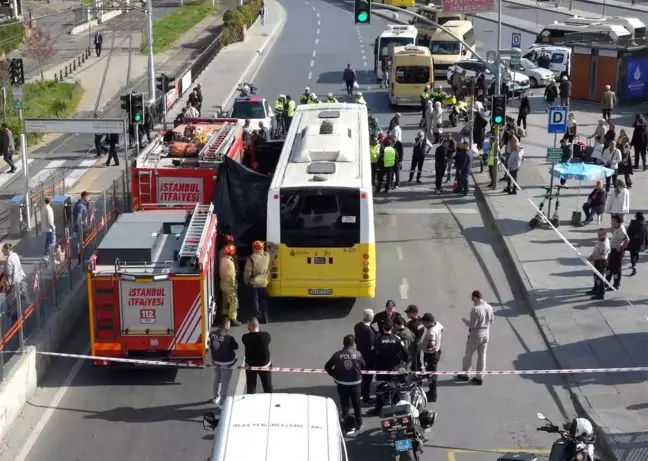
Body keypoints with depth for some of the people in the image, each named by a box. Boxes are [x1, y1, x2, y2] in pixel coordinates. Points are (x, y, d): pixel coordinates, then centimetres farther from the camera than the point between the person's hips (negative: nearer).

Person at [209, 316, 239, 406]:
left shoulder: (212, 333, -11)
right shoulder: (228, 337, -30)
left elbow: (210, 347, 2)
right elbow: (236, 347, -15)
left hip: (216, 361, 6)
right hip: (227, 363, -6)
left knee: (217, 380, 24)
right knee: (225, 383, 10)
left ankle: (216, 398, 38)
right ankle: (223, 400, 21)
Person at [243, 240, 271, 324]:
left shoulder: (251, 258, -16)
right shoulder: (267, 256, -6)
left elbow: (247, 271, -13)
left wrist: (246, 281, 0)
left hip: (254, 283, -4)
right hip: (264, 282, 4)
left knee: (256, 300, 7)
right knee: (264, 301, 14)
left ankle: (258, 317, 6)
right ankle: (264, 318, 17)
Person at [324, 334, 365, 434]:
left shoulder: (337, 355, -11)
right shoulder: (358, 354, -13)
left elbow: (327, 366, -3)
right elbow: (364, 366, 1)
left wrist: (334, 374, 11)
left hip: (342, 383, 0)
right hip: (355, 383, 0)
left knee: (345, 405, 10)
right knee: (356, 404, 20)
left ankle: (348, 426, 11)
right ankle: (358, 424, 34)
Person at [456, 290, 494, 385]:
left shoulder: (475, 309, -25)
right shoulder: (489, 308, -4)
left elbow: (472, 324, -22)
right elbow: (491, 321, 7)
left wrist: (465, 320, -5)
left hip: (475, 335, -6)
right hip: (486, 335, 6)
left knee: (468, 355, 13)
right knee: (482, 356, 14)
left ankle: (465, 375, 26)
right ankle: (480, 377, 20)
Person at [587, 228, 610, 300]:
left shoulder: (605, 244, -28)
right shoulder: (600, 240, 3)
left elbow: (600, 256, -29)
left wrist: (591, 259, -20)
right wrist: (591, 256, 7)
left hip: (601, 262, -11)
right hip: (597, 262, 11)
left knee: (600, 278, -2)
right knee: (596, 276, 25)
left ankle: (601, 294, 7)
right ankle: (596, 290, 43)